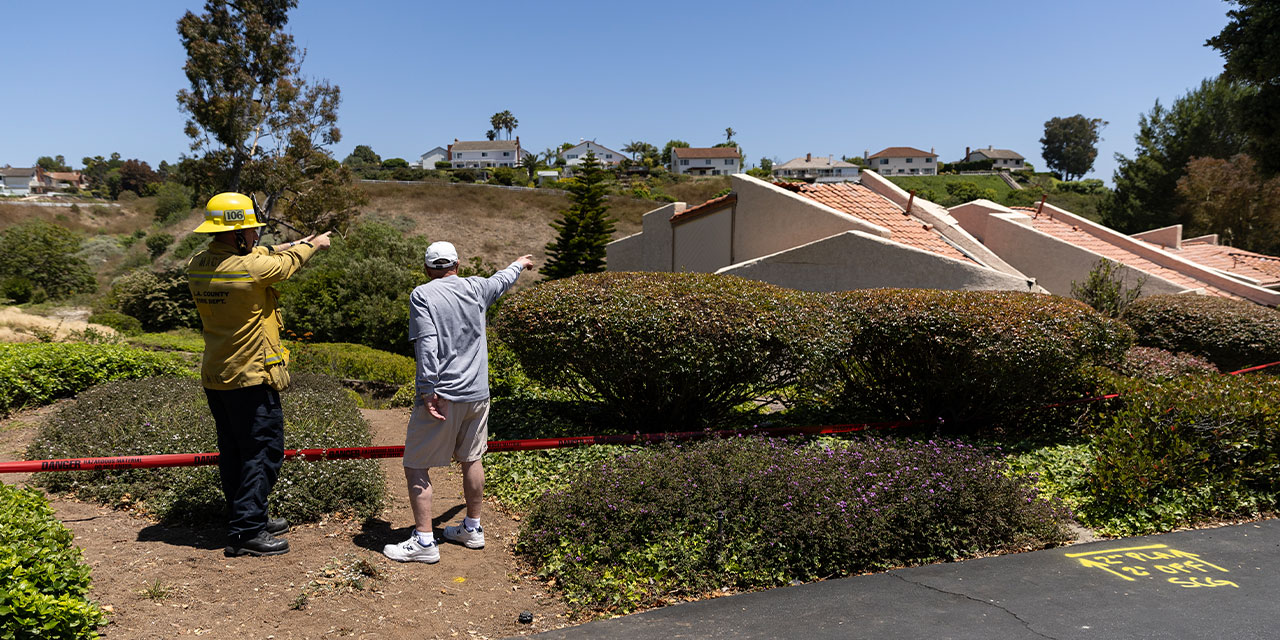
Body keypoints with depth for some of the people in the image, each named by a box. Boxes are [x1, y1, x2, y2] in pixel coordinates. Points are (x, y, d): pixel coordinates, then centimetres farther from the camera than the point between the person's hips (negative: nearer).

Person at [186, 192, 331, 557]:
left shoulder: (196, 266, 1)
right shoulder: (253, 267, -21)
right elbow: (288, 263, -1)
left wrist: (274, 250, 28)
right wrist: (313, 245, 19)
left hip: (214, 377, 8)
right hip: (251, 377, -8)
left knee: (234, 452, 16)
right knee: (263, 451, 0)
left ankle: (249, 518, 28)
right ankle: (246, 532, 0)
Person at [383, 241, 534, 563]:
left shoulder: (422, 295, -6)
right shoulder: (475, 288, 8)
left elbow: (427, 345, -17)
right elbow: (501, 280, 30)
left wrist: (429, 391, -17)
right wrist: (519, 265, 51)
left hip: (442, 397, -6)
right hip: (477, 393, 6)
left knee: (416, 467, 3)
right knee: (471, 460, 19)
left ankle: (424, 542, 2)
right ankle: (472, 528, 31)